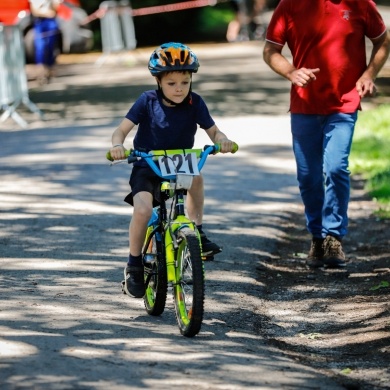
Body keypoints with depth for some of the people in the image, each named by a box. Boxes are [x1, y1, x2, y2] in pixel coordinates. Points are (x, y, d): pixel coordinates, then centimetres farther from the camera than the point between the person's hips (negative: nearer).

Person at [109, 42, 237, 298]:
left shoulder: (195, 104, -8)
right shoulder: (147, 102, -11)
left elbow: (212, 131, -10)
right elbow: (123, 129, -13)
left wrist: (222, 140, -34)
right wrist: (117, 145, -35)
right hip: (147, 168, -1)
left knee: (195, 175, -34)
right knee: (143, 210, -26)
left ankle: (197, 230, -17)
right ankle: (134, 265, -6)